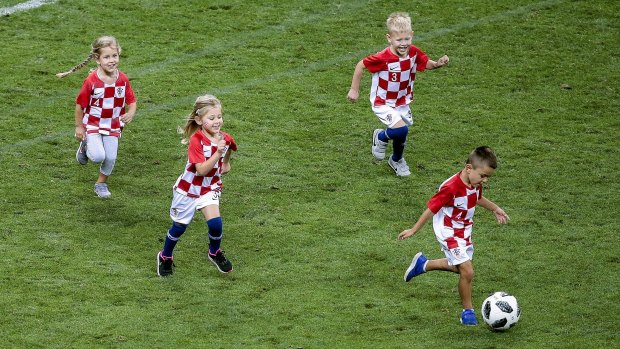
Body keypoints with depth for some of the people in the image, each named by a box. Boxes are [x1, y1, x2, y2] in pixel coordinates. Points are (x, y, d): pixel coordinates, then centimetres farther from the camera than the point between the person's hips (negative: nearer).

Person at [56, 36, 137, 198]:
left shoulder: (122, 80, -9)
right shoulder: (91, 81, -19)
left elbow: (131, 101, -1)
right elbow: (80, 104, -9)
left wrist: (130, 113, -23)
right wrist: (79, 126, -6)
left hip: (113, 126, 3)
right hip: (93, 124, -3)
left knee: (111, 158, 0)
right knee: (98, 157, -18)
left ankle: (101, 183, 26)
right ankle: (85, 147, 17)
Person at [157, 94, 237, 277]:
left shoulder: (225, 138, -10)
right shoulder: (196, 141, -27)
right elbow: (201, 170, -34)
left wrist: (226, 162, 17)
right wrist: (217, 153, -41)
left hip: (210, 188, 4)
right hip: (189, 188, -4)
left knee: (215, 223, -15)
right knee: (179, 226, 10)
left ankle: (215, 253, 14)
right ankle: (165, 257, 35)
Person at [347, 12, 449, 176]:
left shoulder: (414, 53, -14)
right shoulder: (382, 58, -30)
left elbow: (427, 64, 3)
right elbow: (361, 65, -17)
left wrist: (438, 64, -20)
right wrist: (354, 90, -10)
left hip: (402, 102, 6)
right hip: (383, 103, -6)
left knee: (401, 135, 18)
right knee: (401, 130, -24)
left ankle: (397, 160, 49)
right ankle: (381, 137, 9)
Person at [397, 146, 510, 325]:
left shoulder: (475, 184, -6)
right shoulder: (451, 188, -31)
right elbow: (431, 208, -23)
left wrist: (495, 209, 16)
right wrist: (414, 230, -16)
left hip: (464, 232, 9)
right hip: (449, 234, -9)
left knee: (462, 266, 23)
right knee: (467, 271, -15)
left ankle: (423, 264, 39)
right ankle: (468, 312, 2)